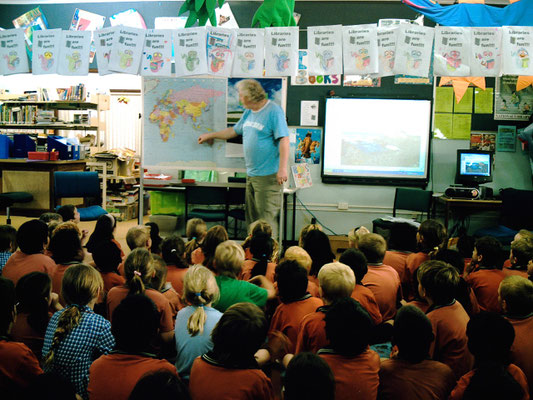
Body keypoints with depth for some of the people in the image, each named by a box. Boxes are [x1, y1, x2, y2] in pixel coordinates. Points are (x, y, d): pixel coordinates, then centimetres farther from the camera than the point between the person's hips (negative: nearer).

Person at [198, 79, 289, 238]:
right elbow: (234, 131, 32)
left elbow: (284, 140, -17)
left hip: (268, 175, -9)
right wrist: (210, 135, 41)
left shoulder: (274, 111, -11)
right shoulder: (249, 112, 16)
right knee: (252, 218, 11)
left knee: (266, 218, -9)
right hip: (251, 174, 9)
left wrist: (282, 168, -23)